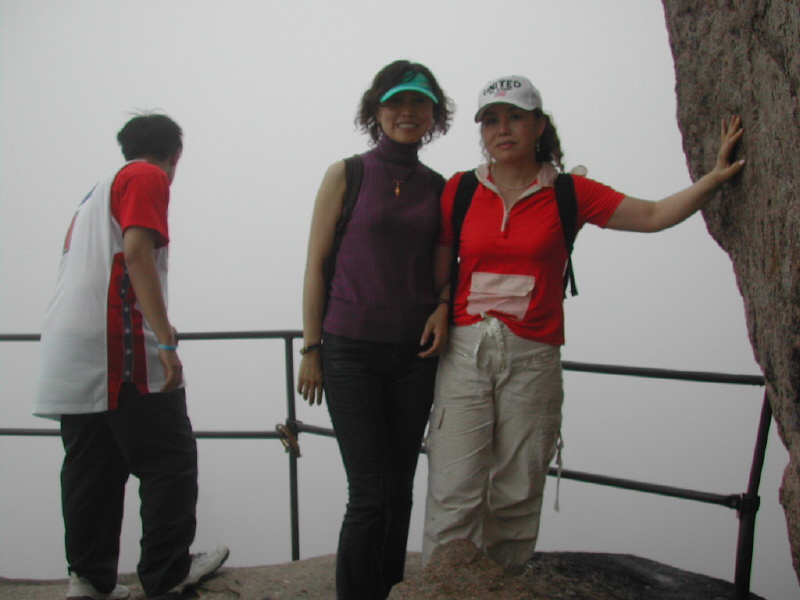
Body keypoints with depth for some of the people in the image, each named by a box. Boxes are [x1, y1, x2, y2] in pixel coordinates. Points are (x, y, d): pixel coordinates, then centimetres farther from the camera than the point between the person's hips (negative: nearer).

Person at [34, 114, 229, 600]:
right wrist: (167, 342, -18)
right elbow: (137, 252, -14)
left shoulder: (100, 189, 25)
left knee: (92, 466, 10)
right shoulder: (148, 177, 0)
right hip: (119, 345, -9)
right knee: (171, 459, -2)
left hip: (70, 351, 9)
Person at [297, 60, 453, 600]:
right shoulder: (346, 176, 1)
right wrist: (311, 348, -3)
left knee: (400, 489, 9)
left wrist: (444, 307, -2)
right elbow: (317, 264, 1)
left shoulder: (439, 186, 10)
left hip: (416, 352, 4)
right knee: (370, 494, -6)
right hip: (352, 350, -3)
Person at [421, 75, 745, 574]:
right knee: (454, 495, -5)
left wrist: (717, 176, -3)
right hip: (465, 352, 0)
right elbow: (437, 269, 11)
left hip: (532, 359, 0)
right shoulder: (460, 189, 7)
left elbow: (654, 216, 5)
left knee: (516, 499, 4)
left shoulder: (568, 192, 6)